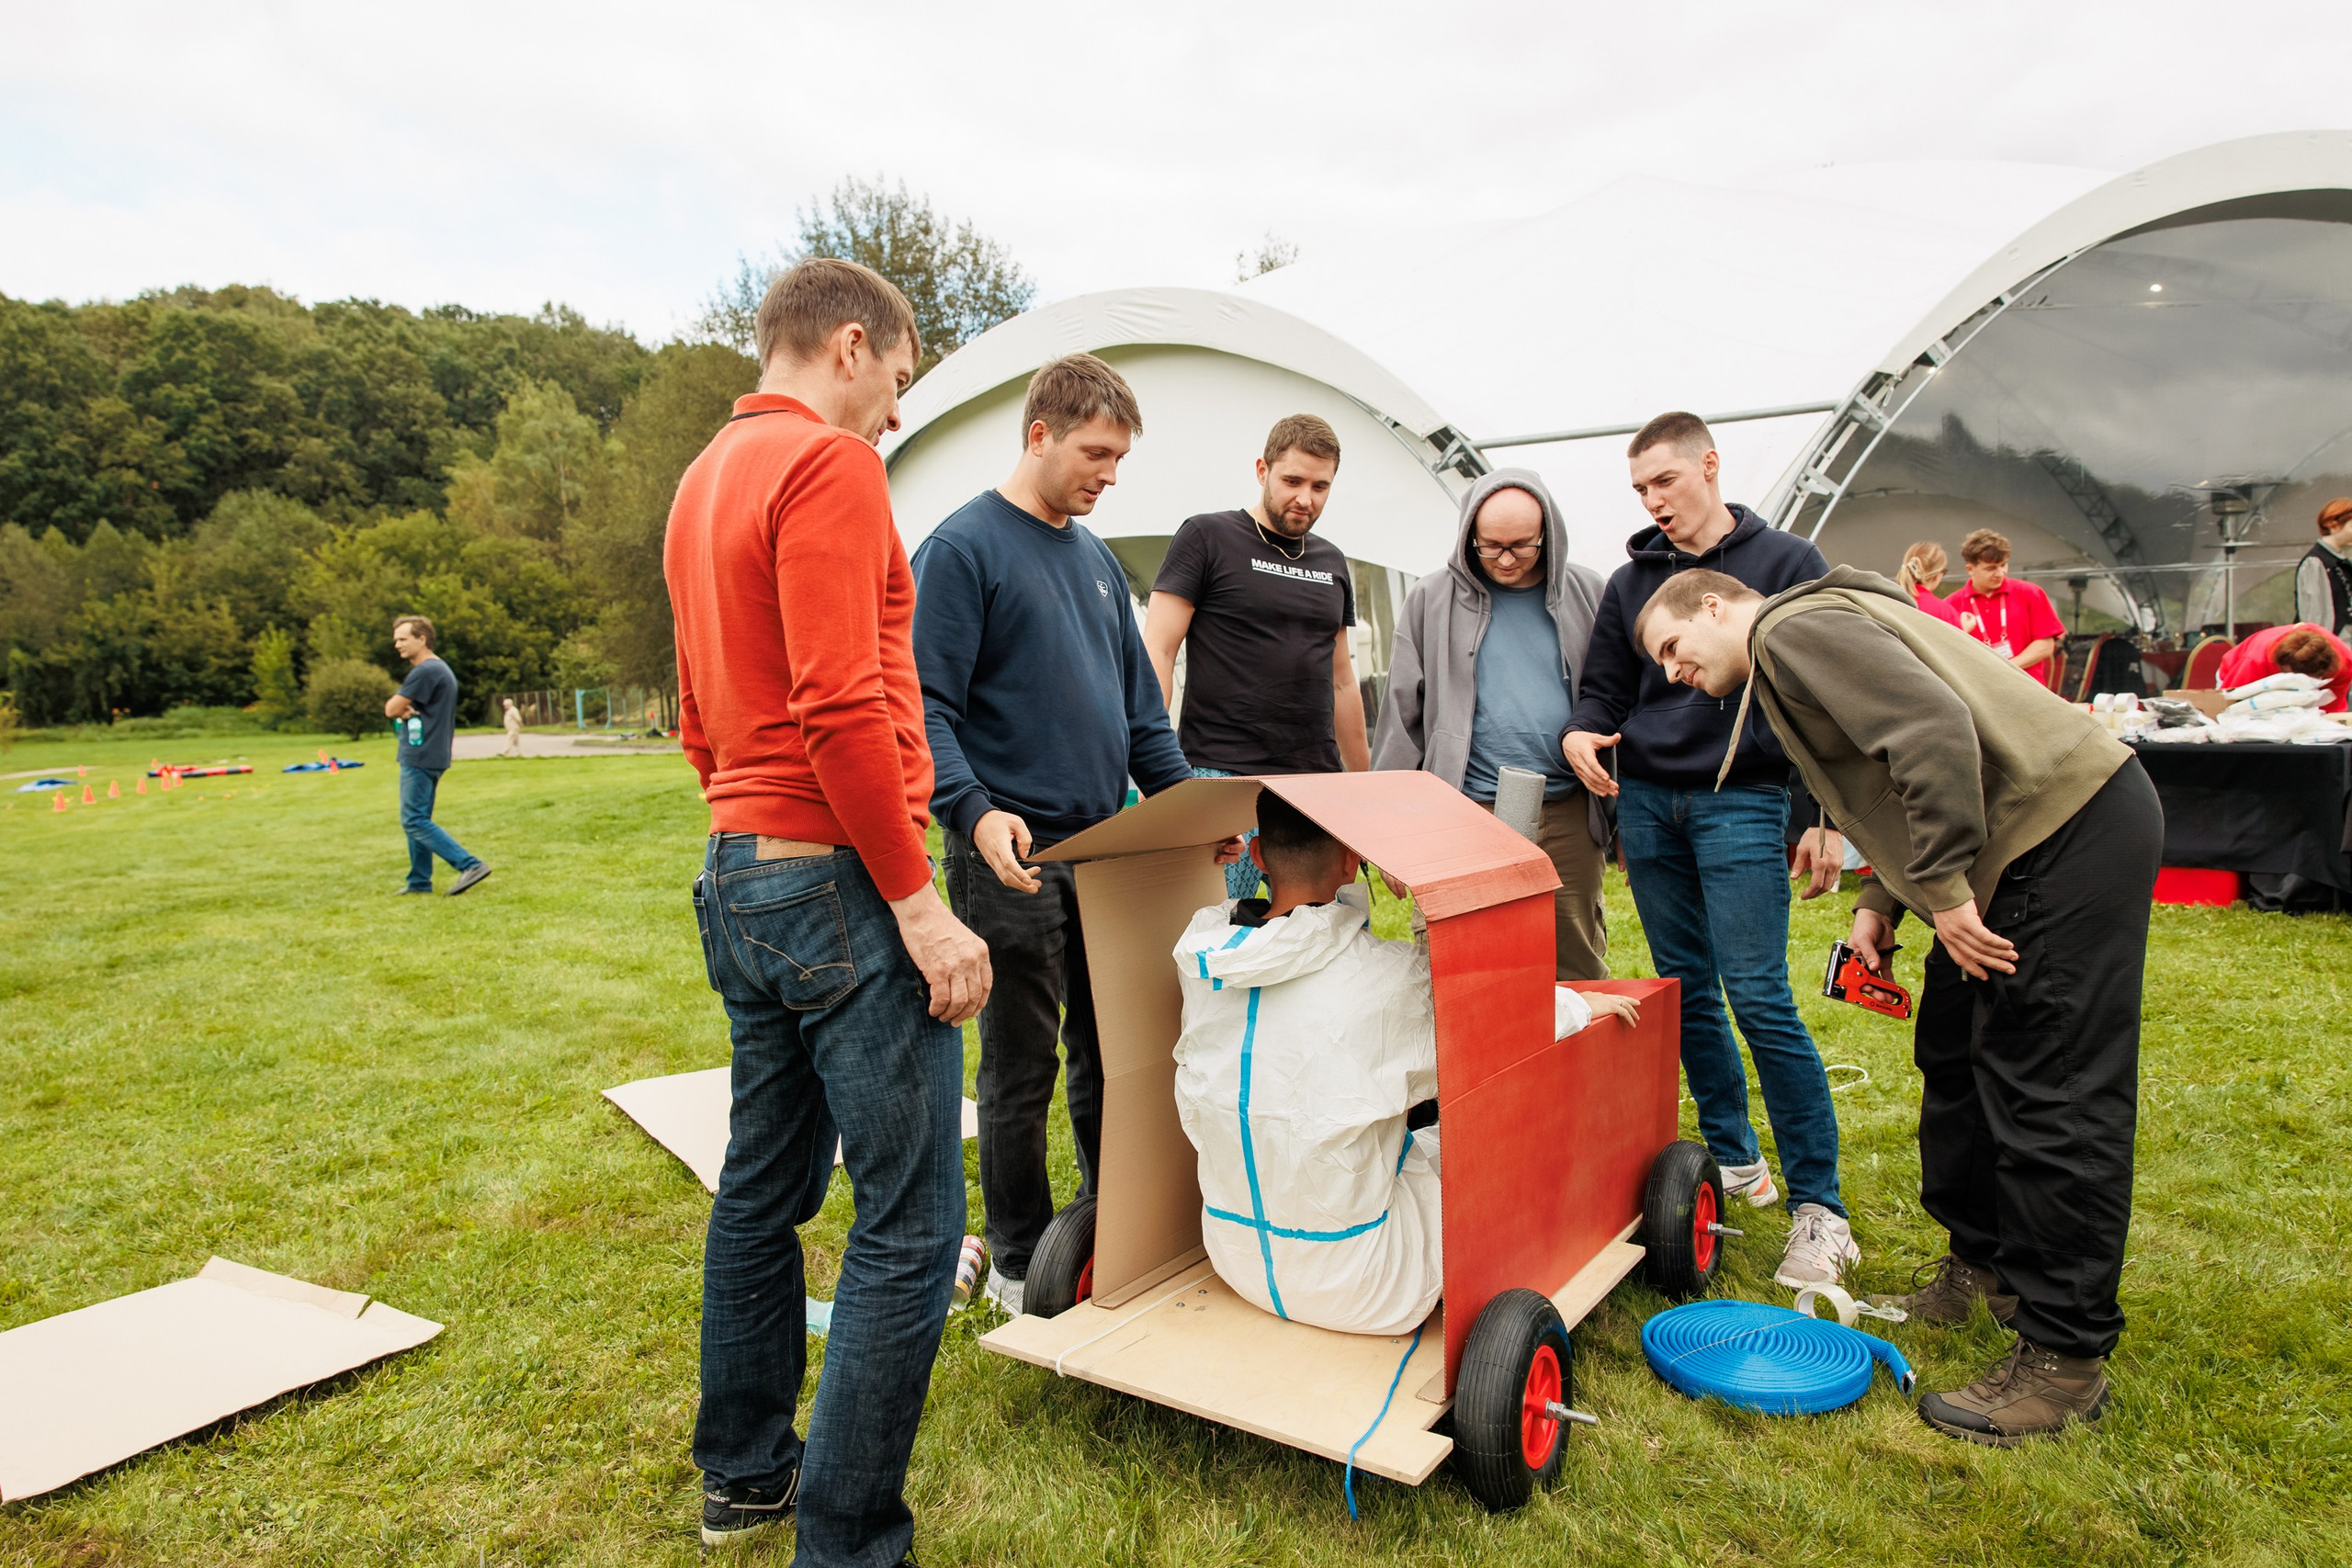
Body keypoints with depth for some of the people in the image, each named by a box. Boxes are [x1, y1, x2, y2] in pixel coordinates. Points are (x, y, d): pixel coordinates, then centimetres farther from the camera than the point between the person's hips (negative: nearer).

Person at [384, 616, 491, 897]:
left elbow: (391, 709, -14)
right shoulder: (440, 669, 17)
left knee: (414, 821, -10)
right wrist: (405, 710, -7)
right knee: (418, 820, 13)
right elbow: (396, 709, 16)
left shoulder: (425, 671, -16)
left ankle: (470, 865, -16)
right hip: (431, 755, 10)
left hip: (419, 758, -10)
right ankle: (419, 882, 17)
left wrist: (398, 707, 8)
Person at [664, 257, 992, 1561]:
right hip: (838, 879, -10)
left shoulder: (705, 479, 18)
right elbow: (842, 705, -22)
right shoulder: (830, 463, -11)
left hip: (737, 875, 10)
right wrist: (919, 904, -18)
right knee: (910, 1225, -1)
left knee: (763, 1190, 19)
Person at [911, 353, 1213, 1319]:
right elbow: (929, 706, -14)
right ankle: (1019, 1263, 22)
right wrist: (974, 811, -29)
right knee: (1021, 1073, 5)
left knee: (1112, 1056, 15)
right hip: (1015, 857, -7)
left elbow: (1138, 705, 19)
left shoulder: (1097, 559, 15)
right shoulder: (964, 547, -7)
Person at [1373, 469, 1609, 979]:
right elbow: (1402, 712, 5)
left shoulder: (1586, 593, 8)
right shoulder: (1433, 599, 4)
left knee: (1578, 963, 8)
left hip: (1568, 813, 2)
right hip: (1470, 813, -1)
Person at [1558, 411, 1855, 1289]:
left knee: (1760, 1000, -10)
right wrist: (1580, 732, -8)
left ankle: (1817, 1205, 1)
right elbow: (1605, 688, 16)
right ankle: (1733, 1157, 25)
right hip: (1646, 803, 5)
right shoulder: (1632, 581, 13)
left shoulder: (1786, 563, 3)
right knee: (1686, 991, 9)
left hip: (1742, 803, -4)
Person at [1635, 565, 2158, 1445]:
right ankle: (1986, 1267, 32)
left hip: (2074, 834, -11)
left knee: (2053, 1096, -6)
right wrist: (1881, 898, 12)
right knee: (1958, 1058, 17)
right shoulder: (1787, 661, 19)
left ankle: (2066, 1358, 3)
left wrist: (1942, 886, -22)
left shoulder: (1795, 628, -12)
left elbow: (1937, 732, -26)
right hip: (2026, 843, 11)